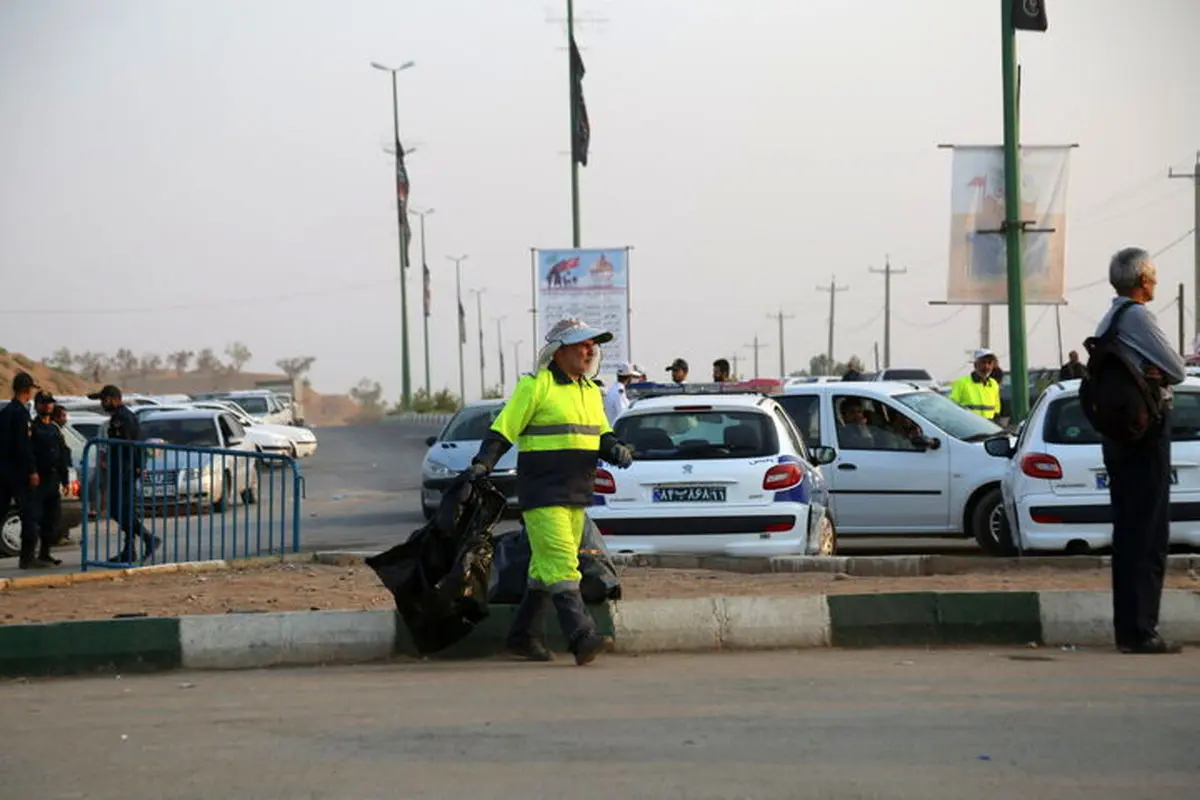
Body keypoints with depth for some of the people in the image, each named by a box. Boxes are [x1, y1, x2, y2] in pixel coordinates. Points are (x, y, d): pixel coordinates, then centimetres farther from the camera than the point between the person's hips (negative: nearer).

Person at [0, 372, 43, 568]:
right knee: (28, 514, -3)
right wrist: (32, 471, -16)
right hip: (18, 470, -8)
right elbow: (23, 445, -19)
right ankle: (27, 557, -4)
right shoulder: (21, 413, -14)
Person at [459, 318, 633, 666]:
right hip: (543, 494, -8)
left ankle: (523, 636, 22)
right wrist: (480, 466, -19)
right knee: (561, 564, -14)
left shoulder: (590, 392, 16)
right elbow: (502, 431, -8)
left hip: (576, 494, 8)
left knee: (545, 567, 13)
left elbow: (602, 437, 19)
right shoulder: (535, 387, -7)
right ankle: (581, 637, -21)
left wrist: (616, 449, -3)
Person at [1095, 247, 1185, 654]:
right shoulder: (1137, 316, -14)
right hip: (1147, 429, -10)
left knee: (1127, 530, 12)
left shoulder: (1107, 322, 16)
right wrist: (1157, 375, 5)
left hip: (1117, 432, 10)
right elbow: (1177, 370, -15)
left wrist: (1150, 373, 0)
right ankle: (1140, 631, -9)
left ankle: (1127, 628, 16)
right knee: (1148, 533, -8)